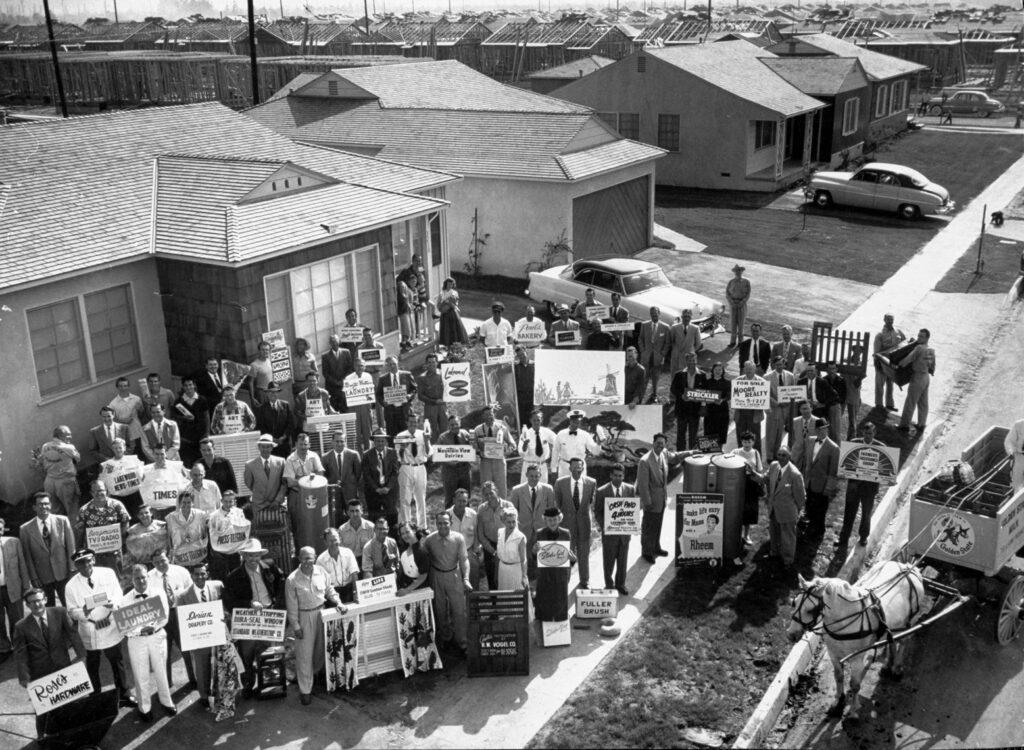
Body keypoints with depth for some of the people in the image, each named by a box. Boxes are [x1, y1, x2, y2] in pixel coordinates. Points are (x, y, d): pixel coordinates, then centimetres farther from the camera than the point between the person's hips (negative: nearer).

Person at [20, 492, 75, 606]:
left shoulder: (63, 521, 1)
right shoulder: (25, 529, 1)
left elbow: (71, 547, 2)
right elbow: (27, 556, 2)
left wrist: (72, 570, -1)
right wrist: (33, 578, -1)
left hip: (63, 573, 0)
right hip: (42, 578, 0)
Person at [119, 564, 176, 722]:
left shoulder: (158, 593, -4)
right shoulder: (126, 600, -5)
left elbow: (164, 616, -7)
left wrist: (153, 627, -23)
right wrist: (140, 630, -23)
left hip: (157, 637, 0)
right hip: (136, 640, 0)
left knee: (161, 672, 13)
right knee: (141, 676, 8)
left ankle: (166, 701, 33)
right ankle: (144, 708, 27)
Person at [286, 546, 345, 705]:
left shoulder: (320, 571, -6)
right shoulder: (292, 580, -15)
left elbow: (329, 589, 8)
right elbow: (292, 605, -10)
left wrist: (338, 602, -4)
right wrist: (295, 626, -9)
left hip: (322, 613, 4)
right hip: (304, 617, -4)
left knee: (321, 650, 16)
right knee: (304, 655, 2)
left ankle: (311, 674, 41)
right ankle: (305, 690, 11)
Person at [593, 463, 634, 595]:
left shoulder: (630, 489, 0)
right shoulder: (601, 491, -8)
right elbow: (597, 512, -3)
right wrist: (604, 526, -15)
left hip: (625, 531, 3)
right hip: (609, 531, -2)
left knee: (623, 559, 14)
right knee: (608, 560, 9)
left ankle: (620, 584, 31)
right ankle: (609, 584, 26)